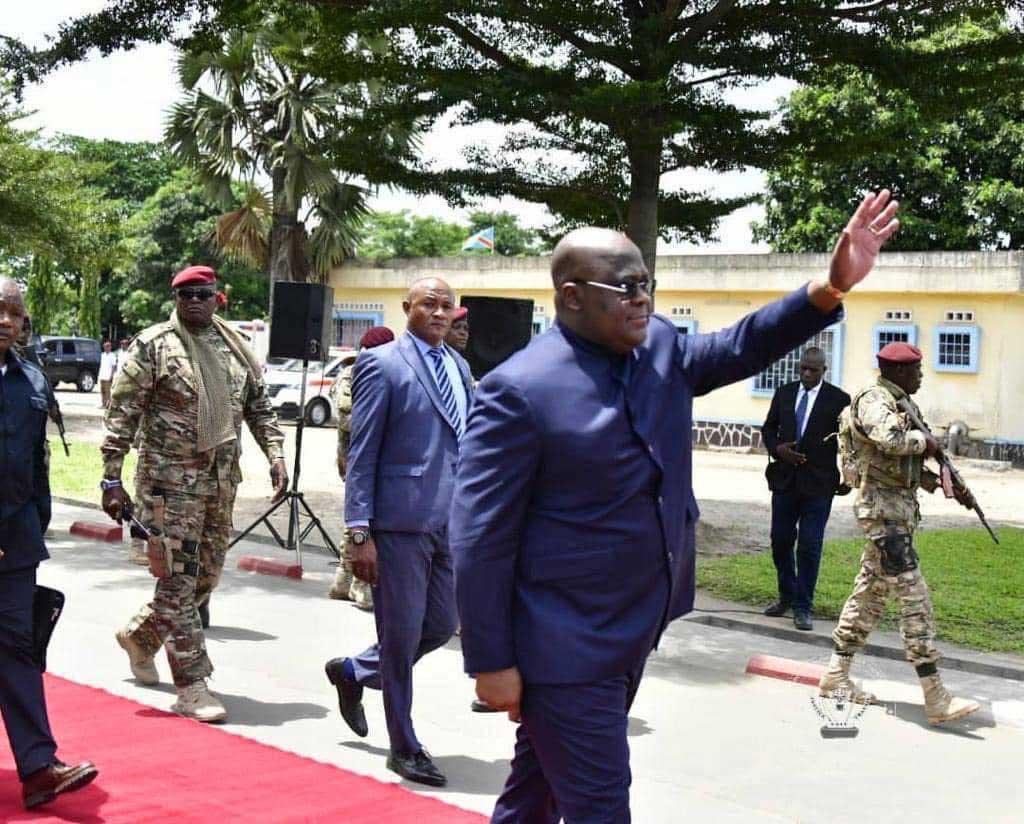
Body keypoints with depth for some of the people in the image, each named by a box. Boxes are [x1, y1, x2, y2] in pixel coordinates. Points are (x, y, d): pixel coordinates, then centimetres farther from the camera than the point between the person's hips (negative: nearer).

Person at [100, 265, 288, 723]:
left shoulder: (235, 347, 10)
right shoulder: (152, 346, -6)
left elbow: (259, 406, 15)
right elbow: (121, 416, -8)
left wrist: (276, 456, 1)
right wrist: (112, 480, -12)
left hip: (222, 478, 6)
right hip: (170, 478, -6)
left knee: (207, 576, 13)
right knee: (179, 578, -4)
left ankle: (140, 635, 37)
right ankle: (191, 688, 2)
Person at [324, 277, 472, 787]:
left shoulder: (458, 365, 14)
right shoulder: (381, 364, -6)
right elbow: (361, 454, -9)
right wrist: (360, 533, -13)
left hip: (450, 522, 7)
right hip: (400, 521, -7)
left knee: (441, 626, 14)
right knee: (402, 635, 3)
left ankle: (353, 672, 38)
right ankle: (404, 748, 19)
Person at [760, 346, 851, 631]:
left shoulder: (838, 399, -3)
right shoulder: (784, 393, 8)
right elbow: (769, 427, 13)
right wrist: (777, 449, -6)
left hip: (818, 482, -4)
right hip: (785, 478, 4)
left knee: (809, 546, -3)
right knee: (780, 541, 10)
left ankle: (803, 607, 6)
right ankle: (787, 596, 29)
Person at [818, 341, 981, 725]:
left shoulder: (903, 404, 17)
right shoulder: (874, 401, -12)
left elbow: (913, 461, 22)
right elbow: (891, 439, -33)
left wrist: (953, 486, 11)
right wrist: (926, 440, -14)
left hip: (900, 506, 10)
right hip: (883, 507, -10)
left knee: (870, 593, 13)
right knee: (913, 597, -11)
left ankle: (836, 675, 21)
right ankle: (936, 699, -11)